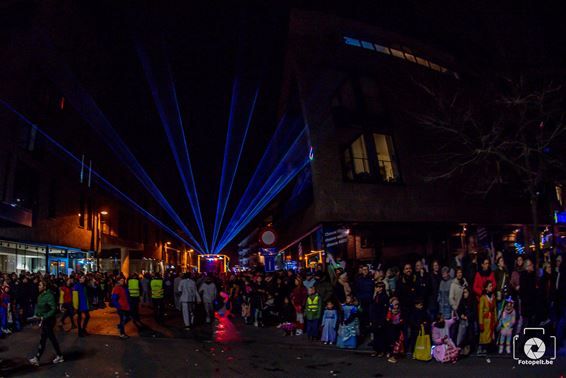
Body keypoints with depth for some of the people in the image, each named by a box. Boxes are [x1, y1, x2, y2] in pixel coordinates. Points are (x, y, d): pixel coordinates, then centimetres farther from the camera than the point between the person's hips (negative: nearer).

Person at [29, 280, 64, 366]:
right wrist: (37, 314, 3)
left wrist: (44, 317, -23)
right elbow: (38, 306, 18)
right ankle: (59, 356, 24)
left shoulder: (49, 296, -18)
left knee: (43, 339, -3)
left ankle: (37, 359, 4)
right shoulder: (40, 296, 6)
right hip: (43, 320, 9)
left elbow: (54, 309, -21)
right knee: (52, 338, 14)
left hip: (48, 320, -9)